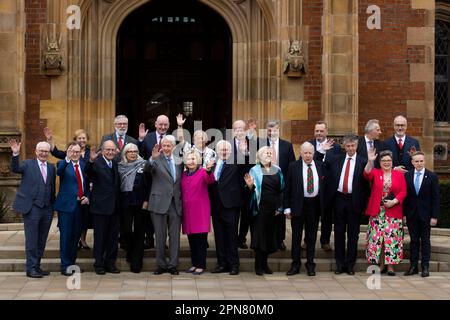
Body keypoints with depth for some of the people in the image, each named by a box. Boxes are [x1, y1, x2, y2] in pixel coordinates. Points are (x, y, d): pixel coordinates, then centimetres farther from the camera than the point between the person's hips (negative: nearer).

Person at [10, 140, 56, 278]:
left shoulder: (51, 167, 13)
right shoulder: (28, 164, 1)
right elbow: (15, 169, -18)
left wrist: (53, 206, 12)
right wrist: (15, 154, -33)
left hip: (47, 209, 5)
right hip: (32, 208, -5)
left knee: (41, 241, 10)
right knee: (31, 240, -2)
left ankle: (37, 266, 19)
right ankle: (31, 268, 3)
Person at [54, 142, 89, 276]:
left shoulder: (84, 165, 11)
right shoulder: (63, 164, -4)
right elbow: (59, 172, -28)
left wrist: (87, 197, 0)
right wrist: (67, 159, -42)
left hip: (80, 205, 5)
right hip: (66, 205, -5)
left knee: (76, 236, 11)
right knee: (66, 236, -2)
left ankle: (72, 263, 21)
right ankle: (65, 266, 3)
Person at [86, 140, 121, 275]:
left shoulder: (115, 163, 10)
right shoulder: (97, 162, -11)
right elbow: (89, 172, -33)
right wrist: (91, 161, -50)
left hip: (114, 207, 6)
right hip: (100, 206, -6)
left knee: (113, 236, 11)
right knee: (100, 237, 4)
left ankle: (110, 263, 21)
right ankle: (99, 264, 14)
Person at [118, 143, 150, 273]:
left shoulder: (143, 165, 2)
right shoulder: (120, 166, 8)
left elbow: (148, 184, -1)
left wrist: (146, 200, -8)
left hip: (139, 202, -1)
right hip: (125, 202, 2)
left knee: (138, 231, 1)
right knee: (126, 229, -2)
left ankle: (136, 262, 4)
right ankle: (130, 252, 24)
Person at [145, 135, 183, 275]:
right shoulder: (157, 160, -3)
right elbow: (147, 169, -23)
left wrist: (182, 199, 6)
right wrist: (152, 158, -41)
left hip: (176, 204, 3)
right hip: (160, 203, -3)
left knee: (175, 236, 5)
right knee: (160, 236, 5)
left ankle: (173, 265, 12)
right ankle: (161, 265, 14)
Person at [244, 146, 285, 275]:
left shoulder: (277, 170, 9)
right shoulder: (255, 170, 0)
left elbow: (282, 189, 12)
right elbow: (253, 189, -3)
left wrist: (279, 207, 6)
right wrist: (250, 186, -26)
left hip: (273, 208, 4)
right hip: (260, 208, -4)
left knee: (270, 235, 7)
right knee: (259, 235, -3)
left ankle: (264, 263, 17)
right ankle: (258, 266, 3)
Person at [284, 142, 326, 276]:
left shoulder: (320, 166, 5)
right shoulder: (293, 166, -1)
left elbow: (324, 185, 8)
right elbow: (288, 188, -1)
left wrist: (324, 205, 1)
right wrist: (287, 207, -6)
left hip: (315, 204, 2)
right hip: (298, 204, -1)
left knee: (312, 236, 9)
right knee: (296, 236, 5)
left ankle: (310, 265, 17)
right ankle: (295, 264, 13)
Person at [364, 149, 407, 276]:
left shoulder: (399, 174, 7)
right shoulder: (375, 173, 6)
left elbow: (403, 191, 1)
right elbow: (367, 175, -16)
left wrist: (394, 201, -13)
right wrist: (370, 161, -31)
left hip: (393, 212, 0)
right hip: (377, 212, 0)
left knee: (392, 238, -3)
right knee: (377, 238, 1)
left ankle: (390, 265, 3)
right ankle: (380, 264, 10)